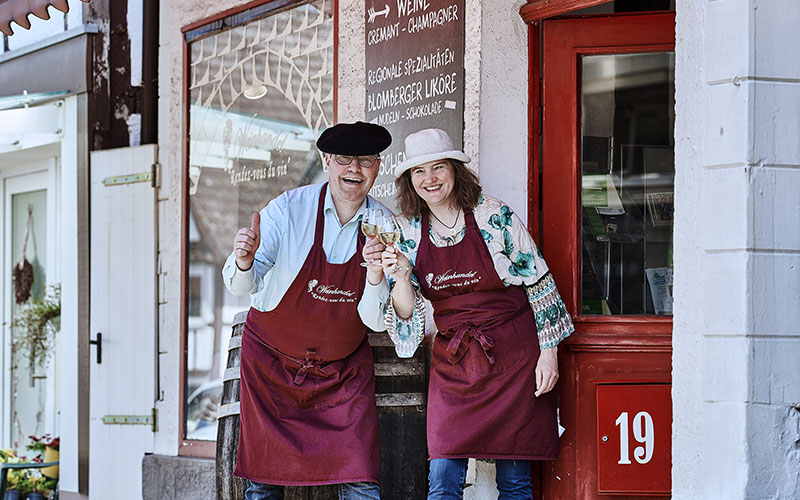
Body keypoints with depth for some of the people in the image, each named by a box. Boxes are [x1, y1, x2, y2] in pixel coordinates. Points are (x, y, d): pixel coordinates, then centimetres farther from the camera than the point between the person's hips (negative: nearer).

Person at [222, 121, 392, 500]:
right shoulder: (289, 209, -13)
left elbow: (375, 321, -9)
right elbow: (242, 286, -18)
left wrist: (375, 276, -29)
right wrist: (244, 261, -41)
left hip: (344, 369, 1)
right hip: (273, 361, -1)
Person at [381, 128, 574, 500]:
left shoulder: (494, 216, -7)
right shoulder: (408, 232, 3)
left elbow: (539, 283, -2)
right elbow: (407, 312, 4)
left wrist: (548, 351, -4)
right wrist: (401, 278, -16)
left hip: (513, 354, -3)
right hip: (452, 361, 3)